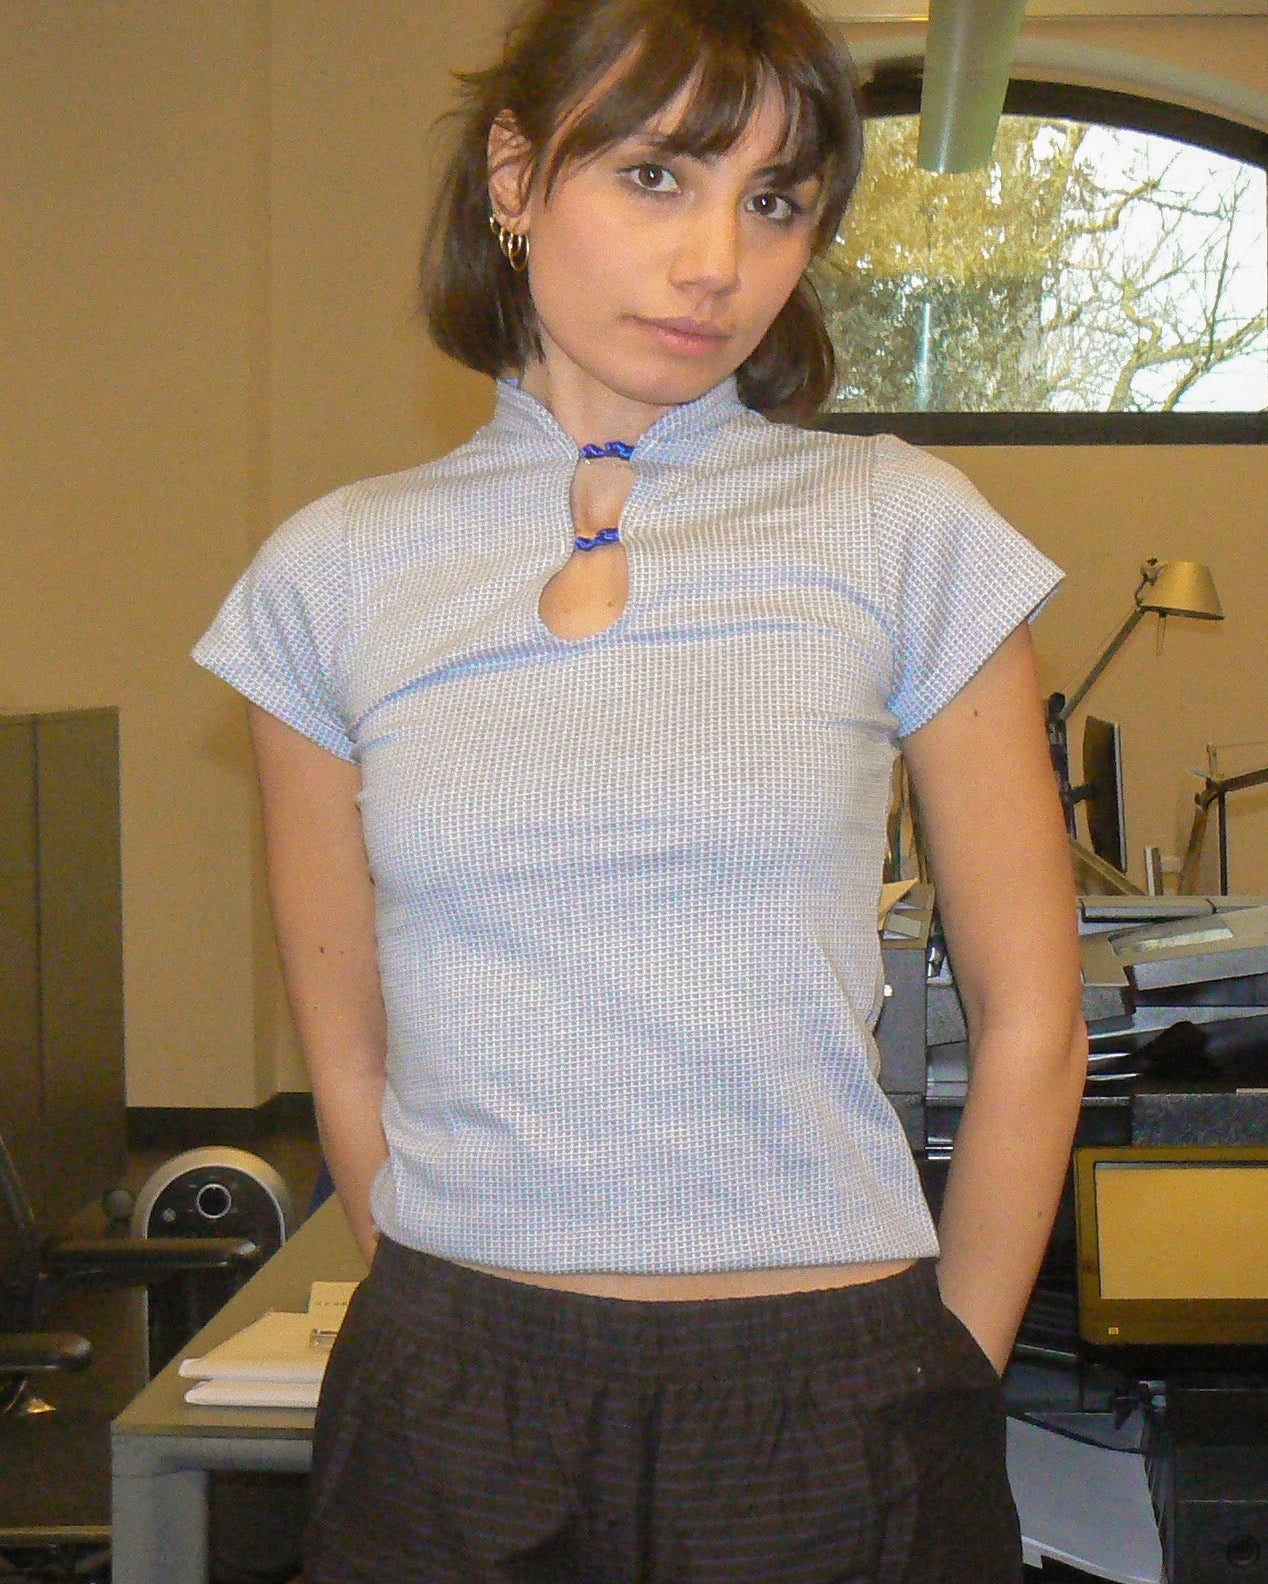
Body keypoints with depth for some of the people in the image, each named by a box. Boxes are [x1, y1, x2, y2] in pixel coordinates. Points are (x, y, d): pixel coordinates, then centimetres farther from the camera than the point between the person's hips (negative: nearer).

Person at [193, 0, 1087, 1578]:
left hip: (829, 1398, -1)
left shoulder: (910, 531, -2)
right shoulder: (334, 572, 1)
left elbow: (1027, 1016, 2)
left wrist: (943, 1386, 4)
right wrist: (497, 1361, 5)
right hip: (449, 1402, 1)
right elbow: (350, 1061, 6)